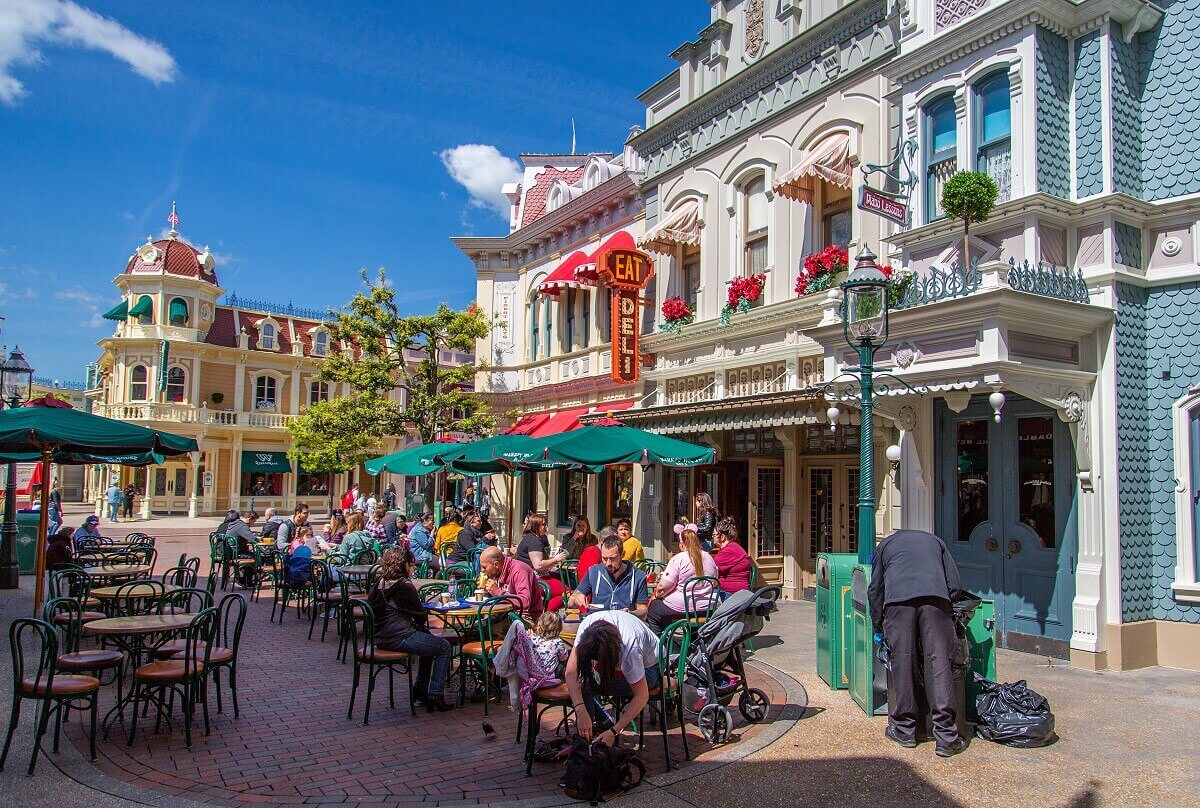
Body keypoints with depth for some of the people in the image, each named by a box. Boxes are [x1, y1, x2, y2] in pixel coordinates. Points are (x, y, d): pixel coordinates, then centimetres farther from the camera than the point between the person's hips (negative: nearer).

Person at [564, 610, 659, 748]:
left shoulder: (630, 647, -40)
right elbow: (571, 672, -26)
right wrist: (581, 712, -36)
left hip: (647, 668, -6)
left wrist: (614, 732, -32)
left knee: (585, 687, -24)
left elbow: (641, 697, -29)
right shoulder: (587, 624, -29)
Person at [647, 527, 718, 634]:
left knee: (652, 607, 15)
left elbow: (663, 587, -14)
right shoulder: (708, 558, 8)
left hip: (682, 608, -6)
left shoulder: (678, 559, -10)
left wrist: (656, 594, 5)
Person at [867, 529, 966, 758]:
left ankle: (905, 730, 12)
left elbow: (875, 589, 26)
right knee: (938, 663, -2)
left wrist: (877, 628, 34)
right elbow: (955, 584, 24)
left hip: (898, 600, -1)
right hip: (935, 597, 1)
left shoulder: (885, 544, 31)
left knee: (902, 663, 4)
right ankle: (946, 738, -4)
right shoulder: (935, 541, 35)